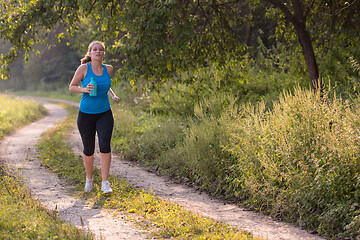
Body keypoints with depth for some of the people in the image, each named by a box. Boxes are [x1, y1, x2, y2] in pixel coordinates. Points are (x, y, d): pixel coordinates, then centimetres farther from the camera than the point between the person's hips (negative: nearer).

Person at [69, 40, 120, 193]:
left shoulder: (108, 69, 3)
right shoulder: (84, 68, -8)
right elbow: (71, 87, -2)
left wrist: (113, 96, 4)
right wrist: (84, 89, -21)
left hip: (104, 114, 2)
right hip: (86, 115, -2)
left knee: (105, 145, -16)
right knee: (88, 150, 7)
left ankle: (105, 183, -9)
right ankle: (89, 179, 31)